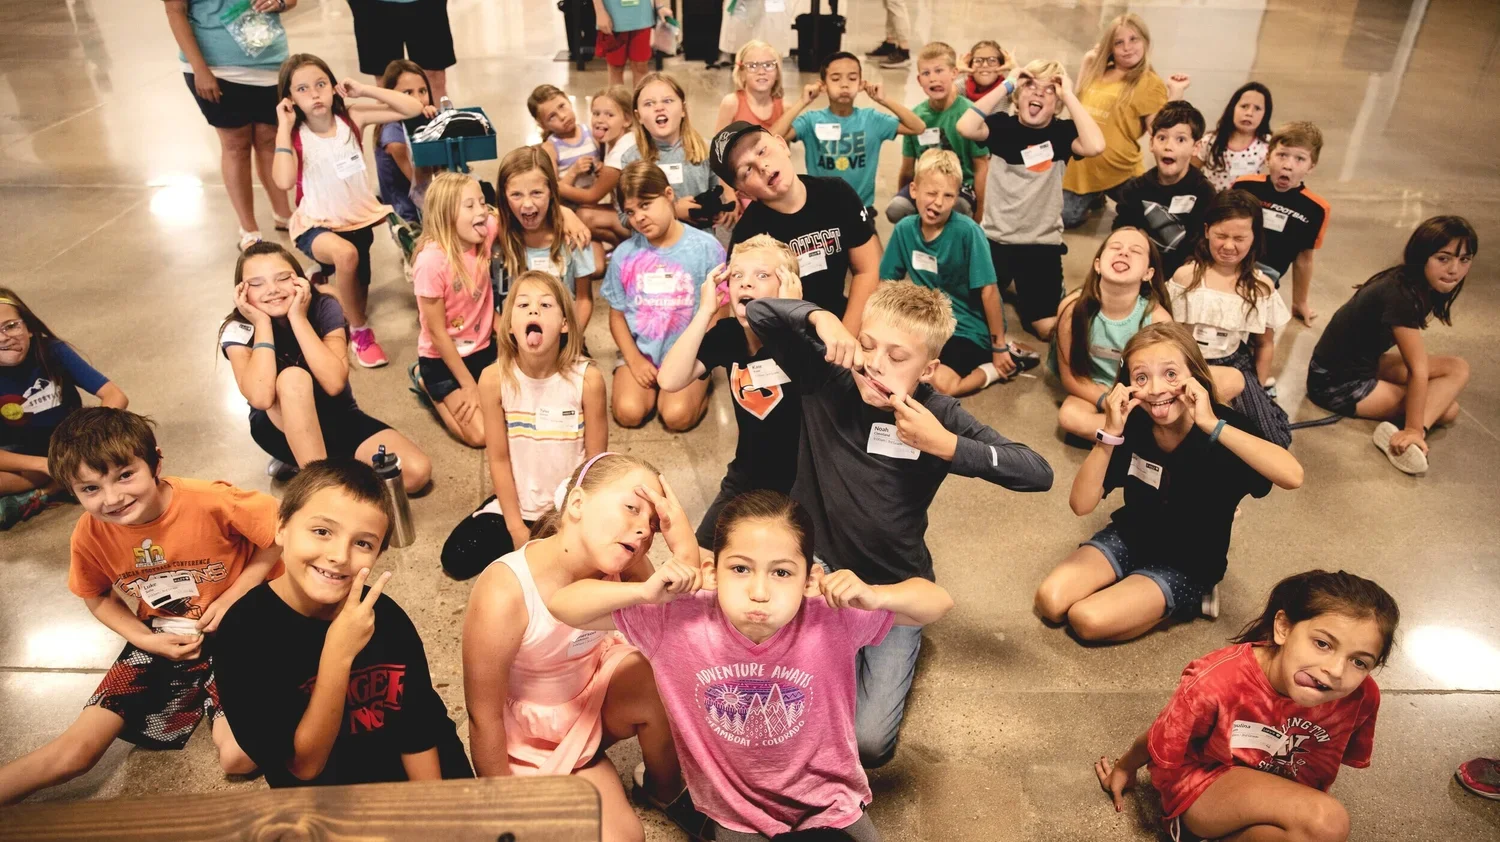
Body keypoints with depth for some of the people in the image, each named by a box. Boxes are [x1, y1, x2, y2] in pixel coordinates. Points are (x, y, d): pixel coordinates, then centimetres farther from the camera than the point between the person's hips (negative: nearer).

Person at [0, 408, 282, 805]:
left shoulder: (210, 502, -28)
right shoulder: (90, 536, -12)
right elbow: (98, 598, 8)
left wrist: (232, 596, -16)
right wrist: (146, 640, -8)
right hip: (161, 644, 4)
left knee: (240, 758, -17)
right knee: (75, 750, -2)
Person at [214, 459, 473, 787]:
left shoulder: (386, 617, -9)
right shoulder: (244, 630, -17)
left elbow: (420, 731, -1)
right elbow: (304, 766, -18)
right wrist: (338, 655, -29)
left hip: (411, 774, 2)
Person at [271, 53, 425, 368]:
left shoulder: (352, 118, -4)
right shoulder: (294, 135, -10)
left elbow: (413, 108, -10)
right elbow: (284, 181, -29)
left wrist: (364, 90, -13)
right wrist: (284, 127, -23)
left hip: (360, 215, 5)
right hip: (317, 224, -5)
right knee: (346, 255, -35)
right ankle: (359, 332, -13)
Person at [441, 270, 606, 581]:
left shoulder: (587, 378, -19)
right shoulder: (495, 379, -15)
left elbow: (595, 461, -10)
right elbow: (498, 458, -8)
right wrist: (515, 527, -8)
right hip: (516, 503, 2)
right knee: (456, 558, -9)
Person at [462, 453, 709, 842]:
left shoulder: (618, 564, -19)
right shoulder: (504, 594, -34)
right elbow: (484, 719, -22)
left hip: (595, 686, 4)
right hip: (535, 736, -4)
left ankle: (664, 791, 5)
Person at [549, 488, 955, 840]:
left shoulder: (833, 620, -24)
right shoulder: (678, 621, -23)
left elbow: (939, 603, -13)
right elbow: (561, 604, -17)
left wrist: (875, 597, -33)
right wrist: (645, 591, -32)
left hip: (831, 808, 0)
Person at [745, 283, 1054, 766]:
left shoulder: (937, 415, -15)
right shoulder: (826, 382, -11)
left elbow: (1039, 473, -21)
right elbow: (759, 313, -9)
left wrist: (946, 445, -31)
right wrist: (818, 317, -27)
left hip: (894, 588, -1)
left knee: (869, 743, -9)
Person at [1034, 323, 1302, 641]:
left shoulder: (1223, 426, -23)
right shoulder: (1132, 424, -15)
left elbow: (1292, 476, -42)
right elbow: (1081, 505, -21)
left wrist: (1212, 425, -43)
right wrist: (1110, 433, -32)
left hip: (1187, 565, -3)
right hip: (1128, 538, 4)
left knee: (1088, 619, -20)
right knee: (1050, 602, -13)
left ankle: (1191, 600, 3)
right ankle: (1130, 584, 11)